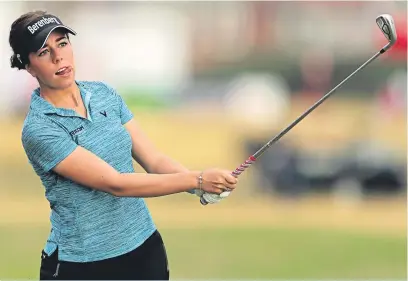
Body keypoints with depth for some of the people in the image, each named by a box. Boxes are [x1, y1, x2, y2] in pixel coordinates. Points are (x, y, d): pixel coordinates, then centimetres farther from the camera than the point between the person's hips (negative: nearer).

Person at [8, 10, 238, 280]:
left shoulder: (104, 93, 3)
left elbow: (154, 159, 0)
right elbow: (116, 183, -22)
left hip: (146, 248, 5)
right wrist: (197, 179, -27)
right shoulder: (39, 129, -17)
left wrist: (203, 186, -20)